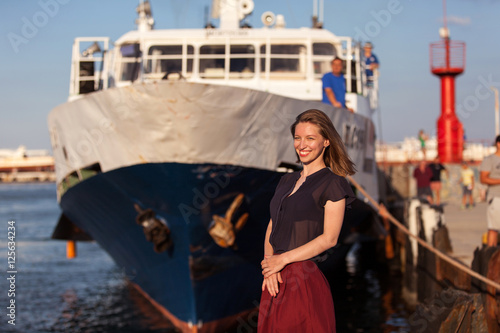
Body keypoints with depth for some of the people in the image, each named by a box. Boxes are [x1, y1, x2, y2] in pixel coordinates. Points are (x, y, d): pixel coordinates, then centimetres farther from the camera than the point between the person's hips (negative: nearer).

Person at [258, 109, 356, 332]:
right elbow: (272, 228, 14)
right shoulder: (287, 182, 17)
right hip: (277, 282, 6)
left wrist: (283, 259, -13)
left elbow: (329, 238, -12)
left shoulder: (332, 184, -4)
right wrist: (269, 261, -5)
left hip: (306, 281, -6)